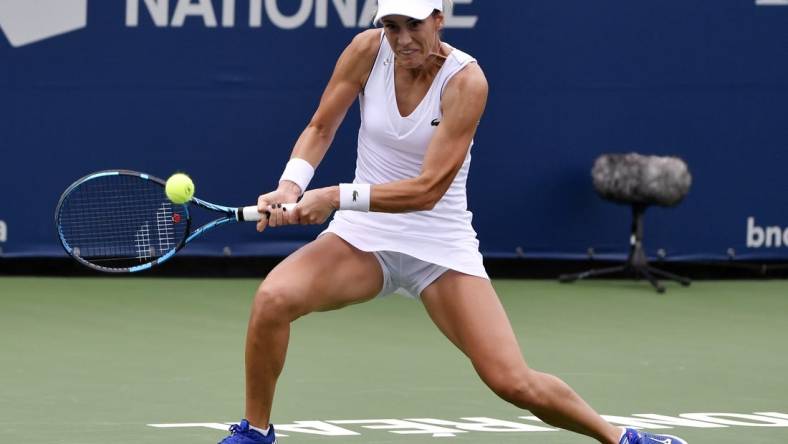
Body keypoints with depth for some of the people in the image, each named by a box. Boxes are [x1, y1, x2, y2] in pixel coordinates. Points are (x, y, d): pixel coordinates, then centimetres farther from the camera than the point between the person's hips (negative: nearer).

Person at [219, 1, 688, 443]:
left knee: (513, 382, -12)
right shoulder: (367, 51, -8)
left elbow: (427, 189, -23)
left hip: (440, 244, -3)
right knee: (273, 298, -26)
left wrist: (338, 197, -31)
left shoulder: (465, 81, -19)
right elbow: (320, 129, 2)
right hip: (364, 234, 3)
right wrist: (292, 184, -18)